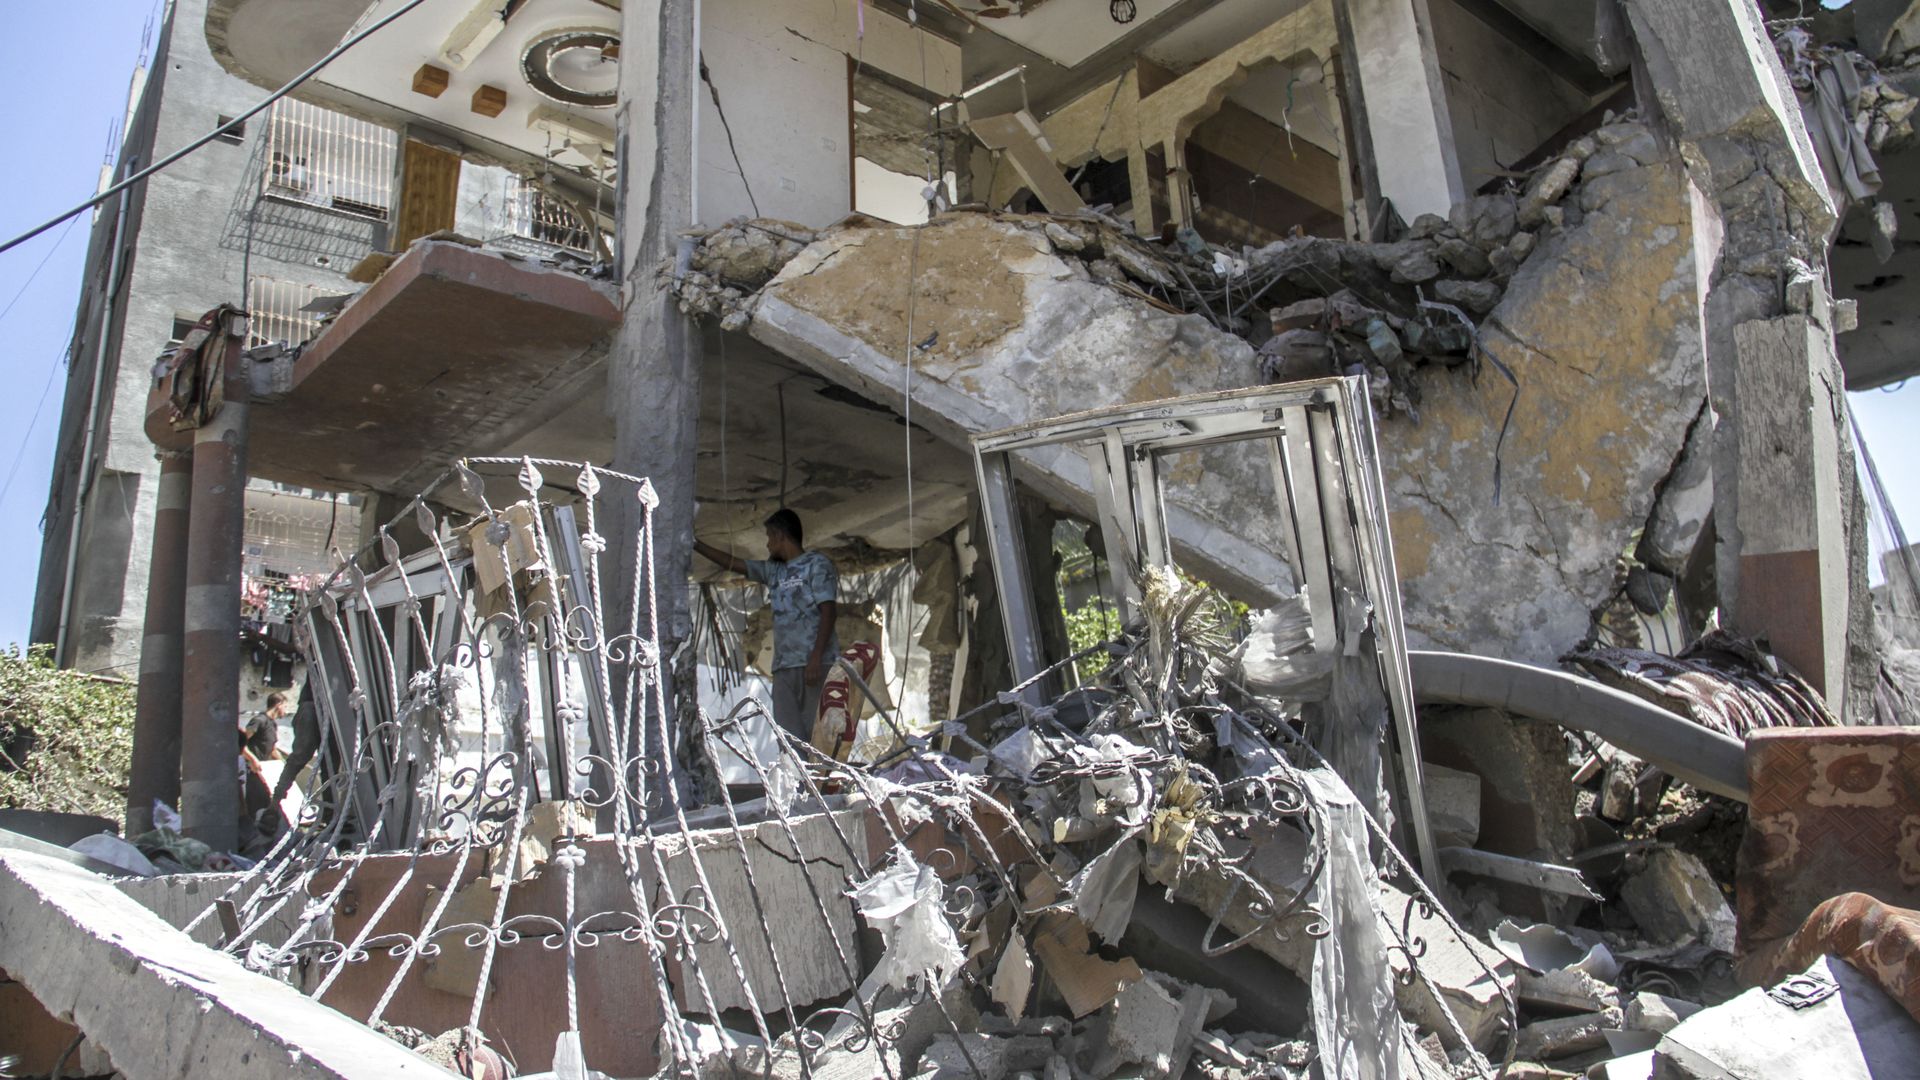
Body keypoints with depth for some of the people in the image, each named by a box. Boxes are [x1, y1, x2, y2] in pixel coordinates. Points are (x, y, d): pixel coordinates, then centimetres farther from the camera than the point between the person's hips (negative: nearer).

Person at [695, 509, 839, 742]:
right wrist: (695, 544, 29)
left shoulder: (818, 564, 1)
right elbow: (733, 563, 29)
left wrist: (816, 658, -18)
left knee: (817, 732, -10)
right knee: (789, 734, -2)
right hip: (784, 666, 6)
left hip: (815, 664, -6)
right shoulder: (774, 570, 21)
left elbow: (828, 612, -8)